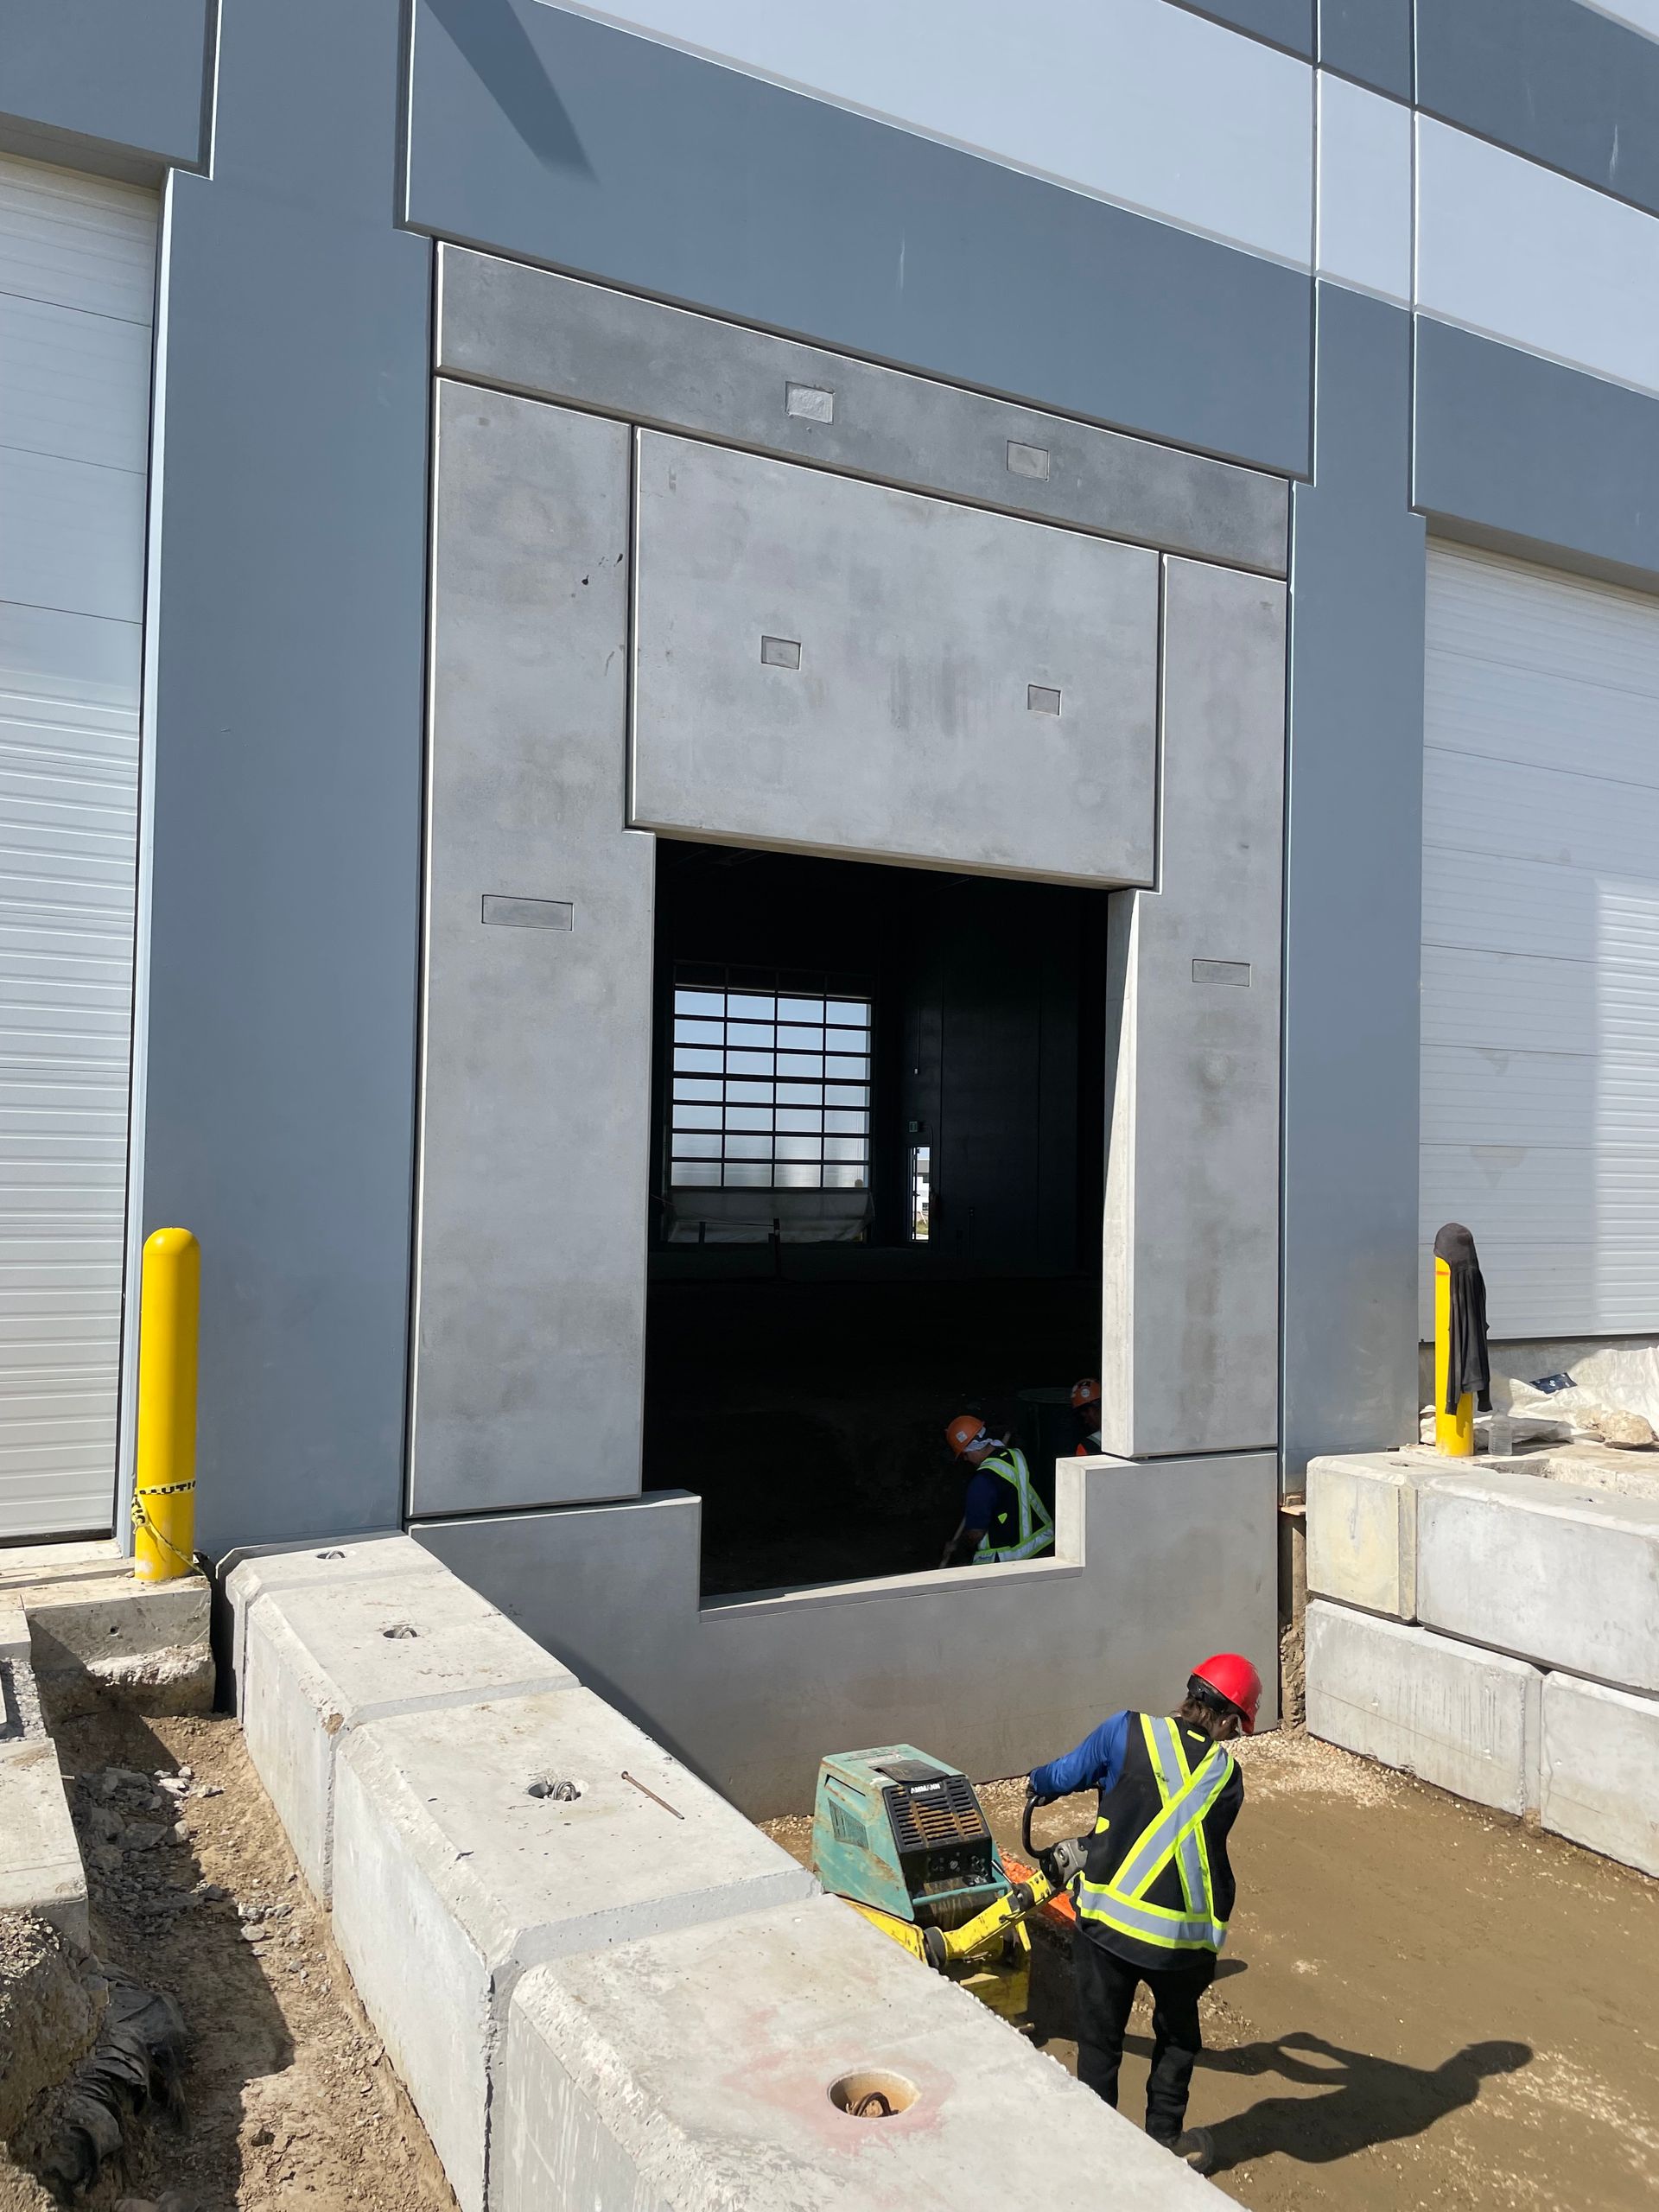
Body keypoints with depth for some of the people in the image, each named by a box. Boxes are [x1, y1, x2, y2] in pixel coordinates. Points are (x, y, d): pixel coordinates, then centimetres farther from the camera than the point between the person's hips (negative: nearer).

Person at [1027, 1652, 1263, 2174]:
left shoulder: (1129, 1731, -6)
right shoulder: (1227, 1777, 3)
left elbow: (1063, 1777, 3)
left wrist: (1039, 1782, 27)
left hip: (1107, 1920, -1)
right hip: (1183, 1937, 1)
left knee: (1099, 2042, 19)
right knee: (1177, 2037, 29)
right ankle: (1165, 2140, 40)